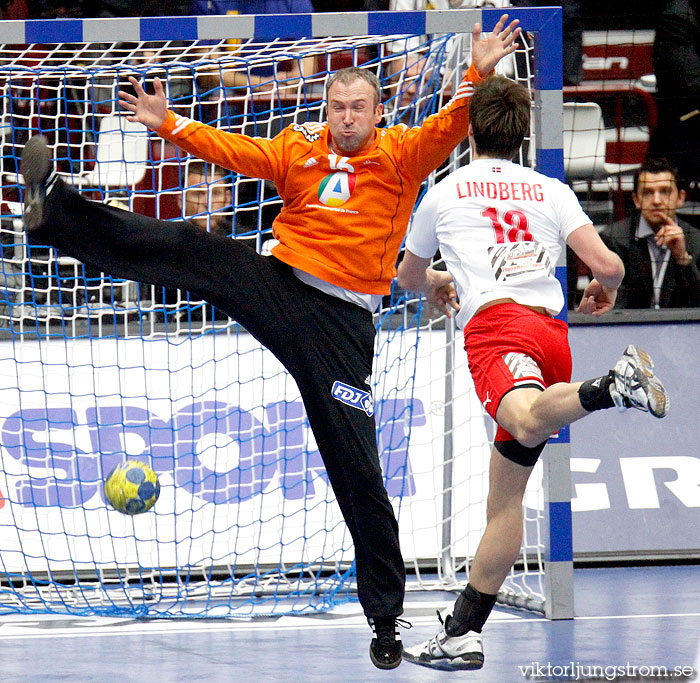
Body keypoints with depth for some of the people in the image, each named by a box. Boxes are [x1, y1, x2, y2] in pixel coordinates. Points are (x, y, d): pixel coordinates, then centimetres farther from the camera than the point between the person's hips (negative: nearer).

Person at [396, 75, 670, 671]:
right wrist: (604, 292, 31)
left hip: (496, 323, -5)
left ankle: (613, 388, -68)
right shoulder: (551, 190, 21)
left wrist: (436, 283, 60)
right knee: (507, 492, 11)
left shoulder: (445, 192, 20)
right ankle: (462, 634, 10)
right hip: (553, 331, 5)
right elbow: (608, 264, 7)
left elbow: (407, 276, 36)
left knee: (528, 422, -38)